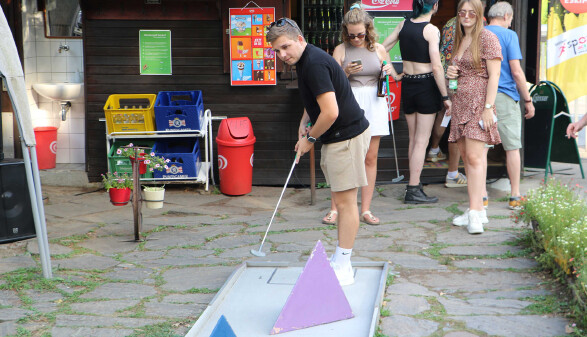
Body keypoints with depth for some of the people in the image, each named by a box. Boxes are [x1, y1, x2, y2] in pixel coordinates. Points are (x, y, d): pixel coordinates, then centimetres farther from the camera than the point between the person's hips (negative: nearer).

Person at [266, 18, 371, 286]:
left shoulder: (314, 64, -21)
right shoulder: (305, 61, 12)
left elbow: (330, 112, -27)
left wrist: (310, 138, -12)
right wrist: (304, 122, 14)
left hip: (347, 136, -11)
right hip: (337, 136, 11)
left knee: (345, 201, -6)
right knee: (342, 201, 15)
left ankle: (343, 268, 0)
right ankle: (339, 260, 23)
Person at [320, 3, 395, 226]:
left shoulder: (378, 49, 9)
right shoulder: (340, 50, 2)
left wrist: (387, 72, -3)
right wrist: (346, 72, -17)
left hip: (373, 105, 2)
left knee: (370, 158, 3)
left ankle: (366, 210, 11)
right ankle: (334, 209, 5)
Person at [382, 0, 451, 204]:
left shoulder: (404, 24, 4)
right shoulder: (431, 30, -13)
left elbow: (382, 48, 8)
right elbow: (436, 67, -16)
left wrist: (394, 74, 13)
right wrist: (445, 97, -11)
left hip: (407, 84, 6)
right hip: (427, 85, -6)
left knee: (413, 139, 15)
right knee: (422, 141, -2)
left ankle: (415, 185, 21)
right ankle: (413, 191, -3)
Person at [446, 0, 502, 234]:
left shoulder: (487, 38, -5)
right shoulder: (458, 40, 18)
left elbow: (493, 76, -10)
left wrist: (488, 107, -18)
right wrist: (450, 74, 5)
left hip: (478, 103, -8)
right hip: (459, 103, 8)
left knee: (475, 157, -14)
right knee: (466, 157, 6)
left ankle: (475, 213, -16)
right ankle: (476, 210, 11)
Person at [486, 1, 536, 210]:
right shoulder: (509, 35, -5)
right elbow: (516, 72, -10)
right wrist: (528, 100, -4)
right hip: (505, 98, -4)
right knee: (512, 147, 4)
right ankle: (515, 197, 7)